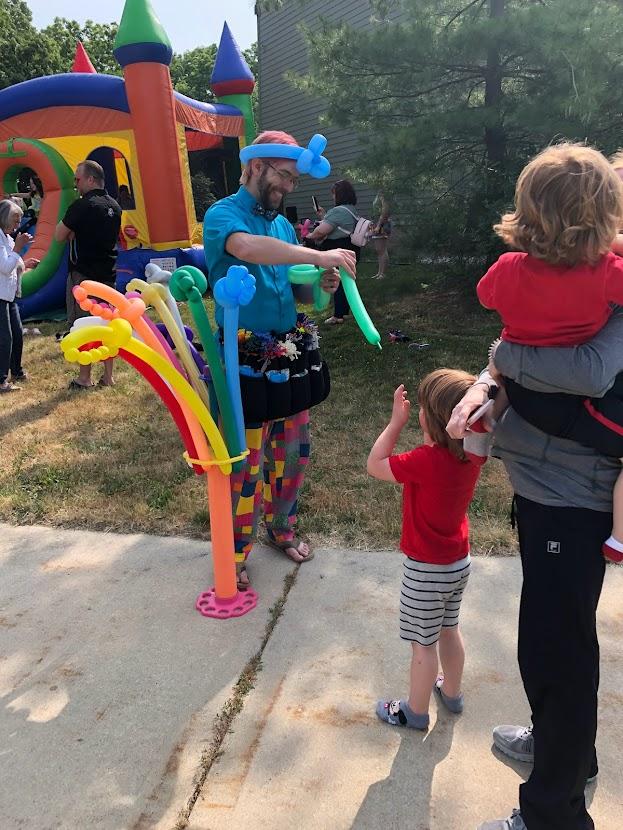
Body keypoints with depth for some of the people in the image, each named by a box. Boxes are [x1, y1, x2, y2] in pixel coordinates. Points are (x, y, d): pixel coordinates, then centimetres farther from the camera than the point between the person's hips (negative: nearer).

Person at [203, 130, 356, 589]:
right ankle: (234, 553, 18)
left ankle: (282, 526, 38)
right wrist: (318, 255, -34)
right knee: (246, 459, -1)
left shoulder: (283, 224, 14)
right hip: (245, 357, -7)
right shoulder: (223, 214, -8)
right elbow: (245, 247, -32)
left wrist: (322, 285, -5)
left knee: (293, 448, 15)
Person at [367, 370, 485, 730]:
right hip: (459, 562, 7)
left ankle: (415, 711, 33)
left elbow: (375, 465, -19)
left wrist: (397, 421, -16)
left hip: (427, 569, -7)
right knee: (449, 630, 27)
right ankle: (452, 692, 47)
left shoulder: (427, 462, -32)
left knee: (424, 643, 12)